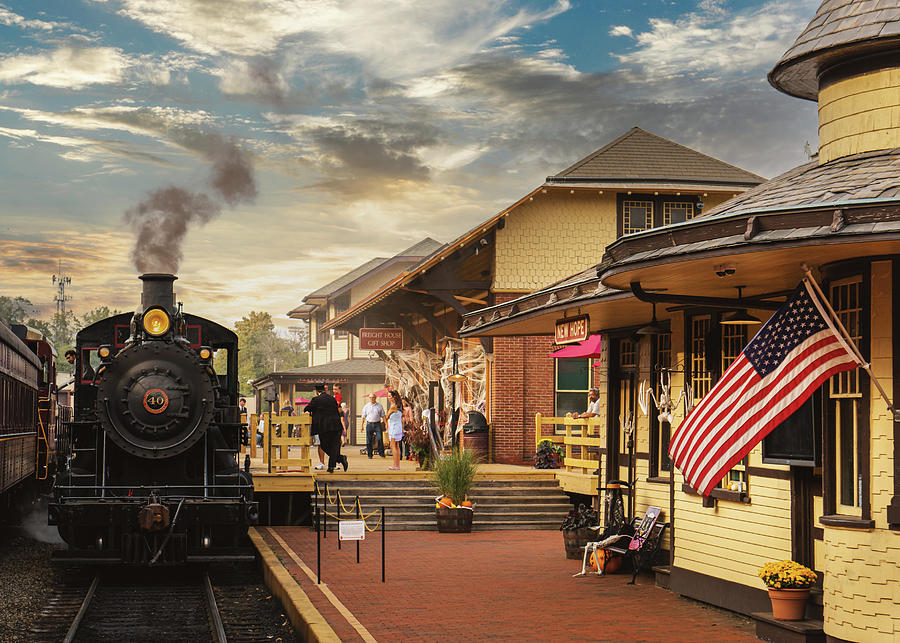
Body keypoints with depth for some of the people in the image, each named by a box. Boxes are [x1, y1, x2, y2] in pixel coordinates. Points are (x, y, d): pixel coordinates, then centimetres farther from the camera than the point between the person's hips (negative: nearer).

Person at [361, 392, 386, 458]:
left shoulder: (379, 406, 8)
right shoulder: (366, 406, 10)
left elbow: (383, 415, 9)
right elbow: (363, 417, 11)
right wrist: (362, 426, 5)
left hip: (377, 424, -1)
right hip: (369, 424, 1)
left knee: (380, 438, -11)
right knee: (369, 440, 1)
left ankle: (381, 452, 1)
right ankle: (369, 454, 8)